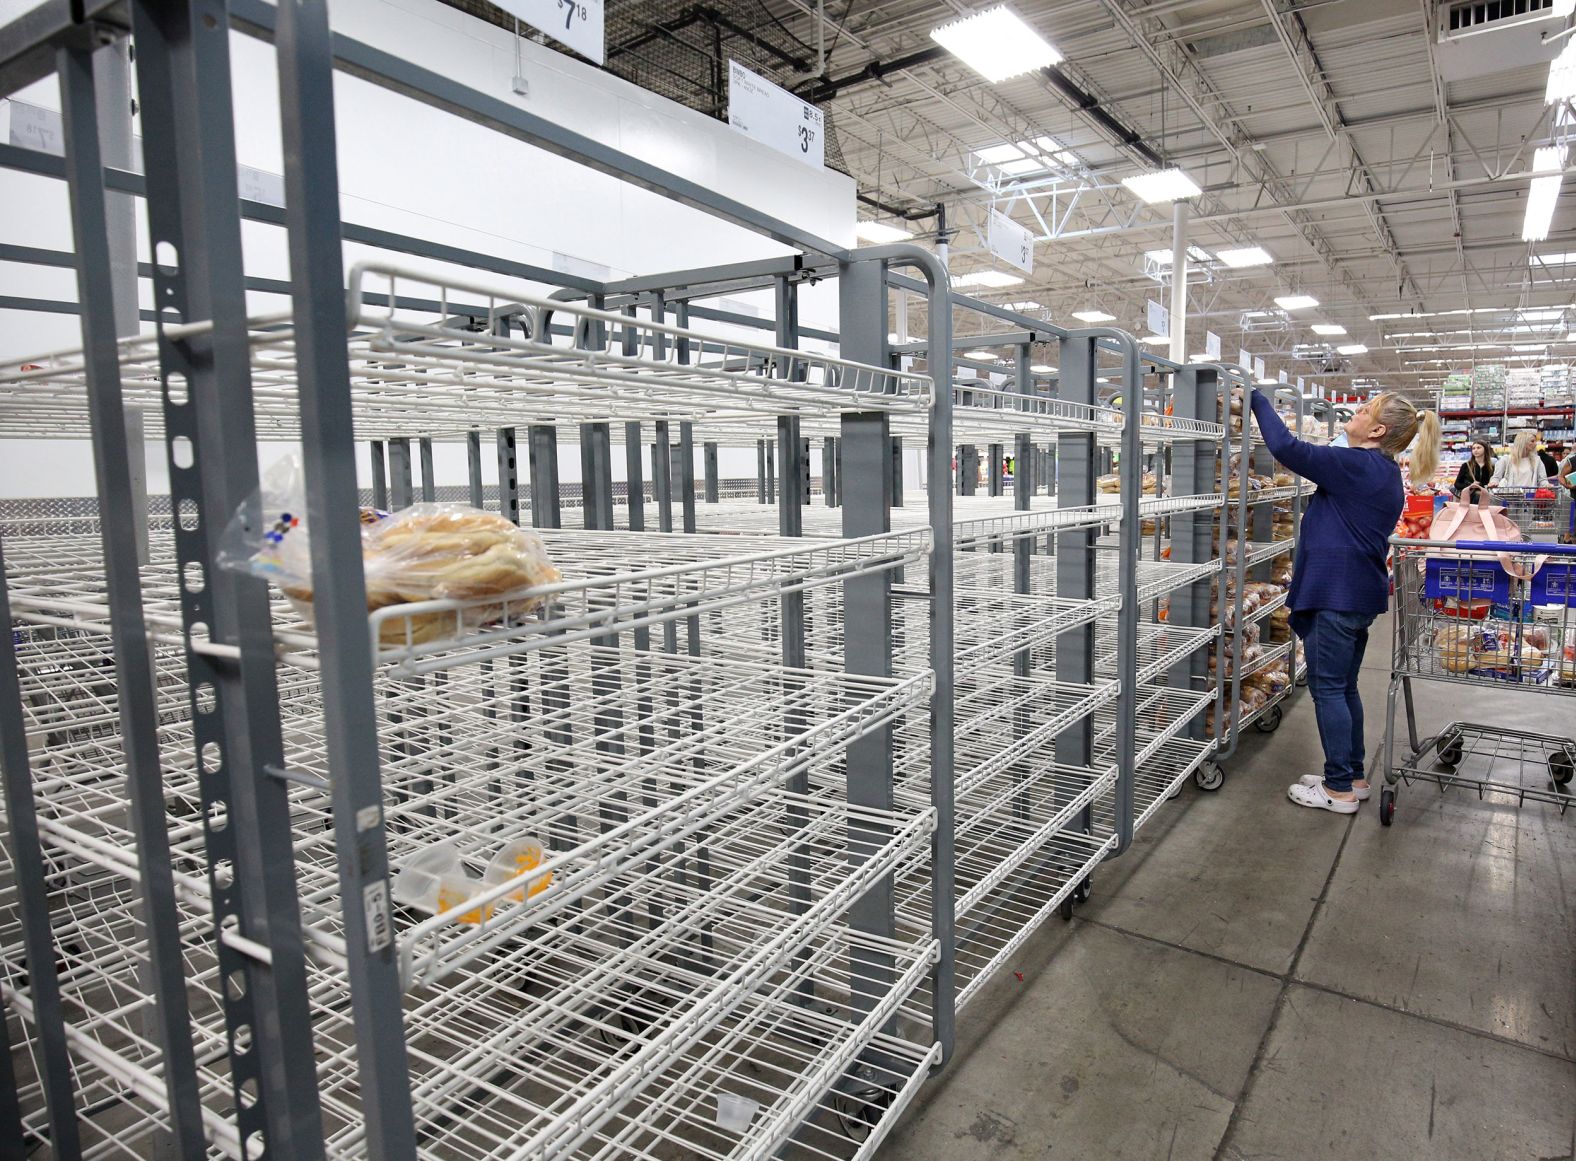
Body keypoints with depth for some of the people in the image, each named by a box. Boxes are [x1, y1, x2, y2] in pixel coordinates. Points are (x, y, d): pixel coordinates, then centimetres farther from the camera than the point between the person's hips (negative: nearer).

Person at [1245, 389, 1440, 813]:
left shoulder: (1356, 466, -16)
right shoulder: (1386, 475, 15)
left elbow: (1285, 447, -20)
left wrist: (1258, 399, -9)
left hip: (1337, 595, -10)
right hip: (1361, 593, 10)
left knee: (1328, 687, -2)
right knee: (1344, 687, 17)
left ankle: (1339, 789, 6)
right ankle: (1353, 776, 27)